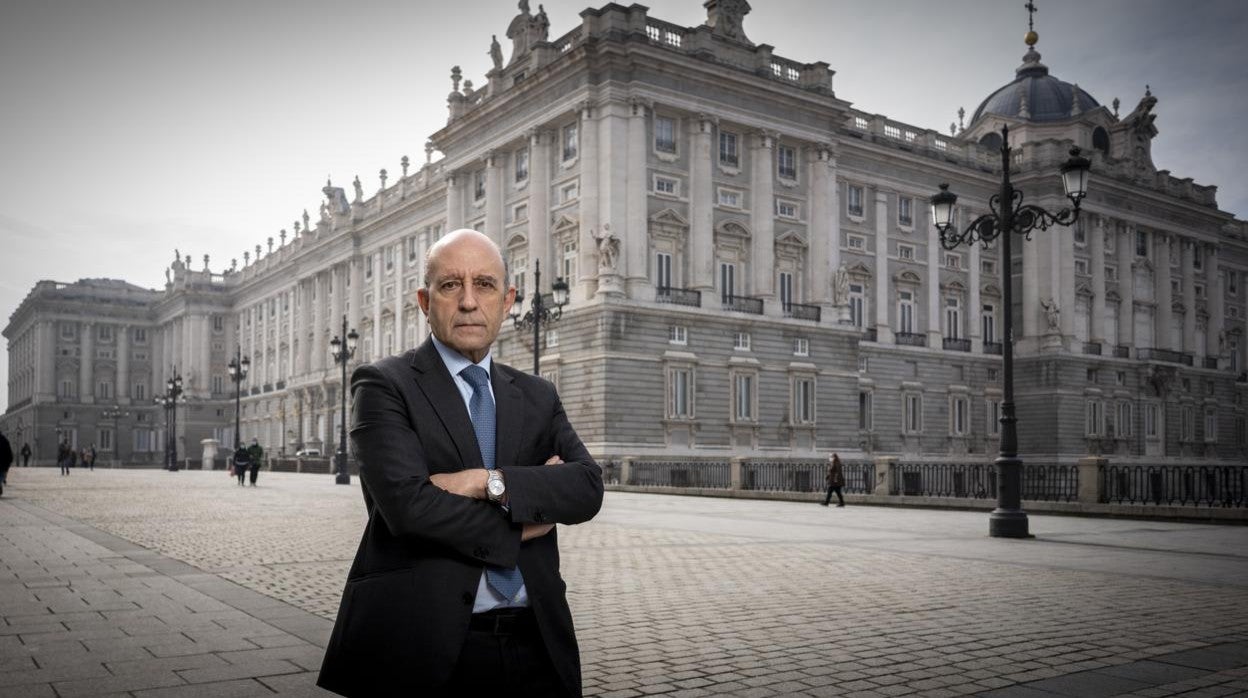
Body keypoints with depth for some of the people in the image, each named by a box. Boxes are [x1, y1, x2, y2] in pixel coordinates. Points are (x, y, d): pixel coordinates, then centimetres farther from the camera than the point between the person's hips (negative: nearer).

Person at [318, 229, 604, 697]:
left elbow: (587, 488, -5)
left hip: (534, 645, 4)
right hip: (425, 645, -4)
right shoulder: (384, 386, -4)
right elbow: (408, 503, -18)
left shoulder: (537, 396, 10)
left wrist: (489, 482, -18)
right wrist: (520, 525, -8)